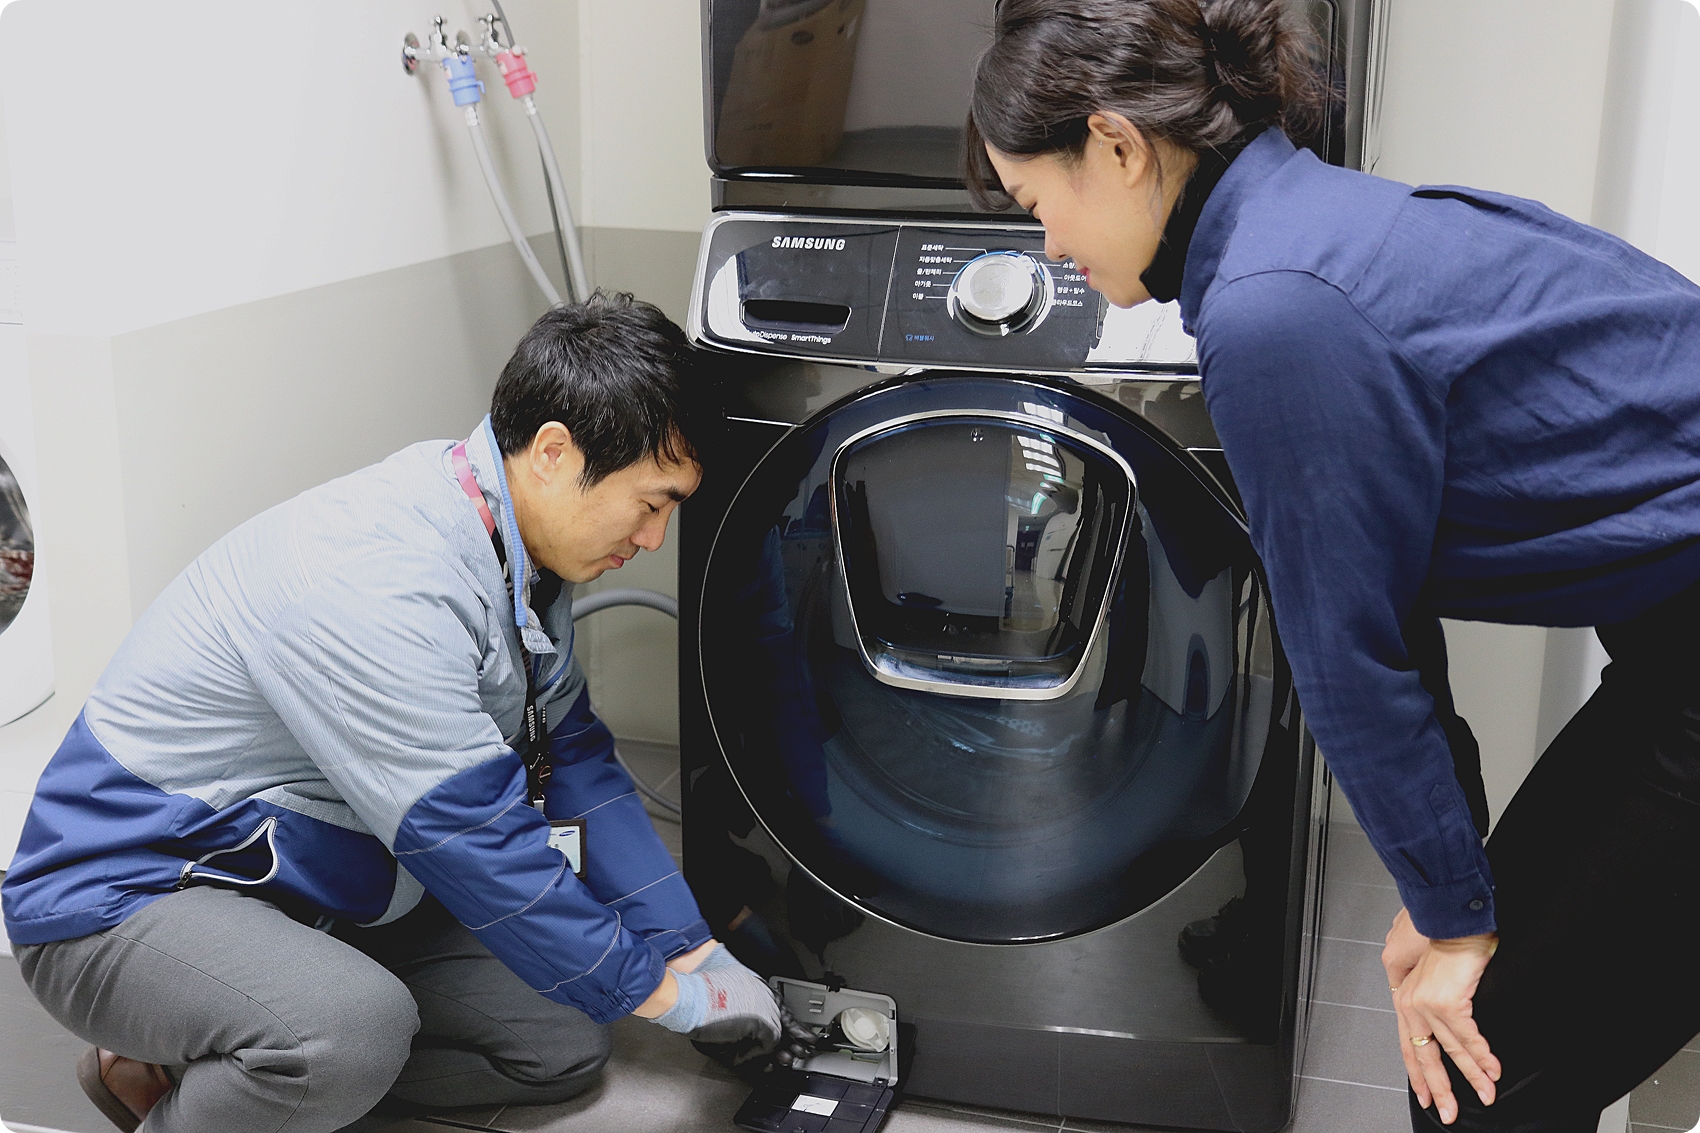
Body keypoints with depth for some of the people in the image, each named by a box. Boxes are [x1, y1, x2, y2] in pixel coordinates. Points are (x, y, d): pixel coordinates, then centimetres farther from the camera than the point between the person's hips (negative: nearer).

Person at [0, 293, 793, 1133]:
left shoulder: (517, 559, -1)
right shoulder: (376, 583, -31)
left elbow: (573, 762, 5)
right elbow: (474, 835, -27)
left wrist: (691, 950, 0)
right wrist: (655, 989, -16)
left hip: (319, 891, 9)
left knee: (564, 1046, 1)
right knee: (356, 1028, -37)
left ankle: (181, 1063, 8)